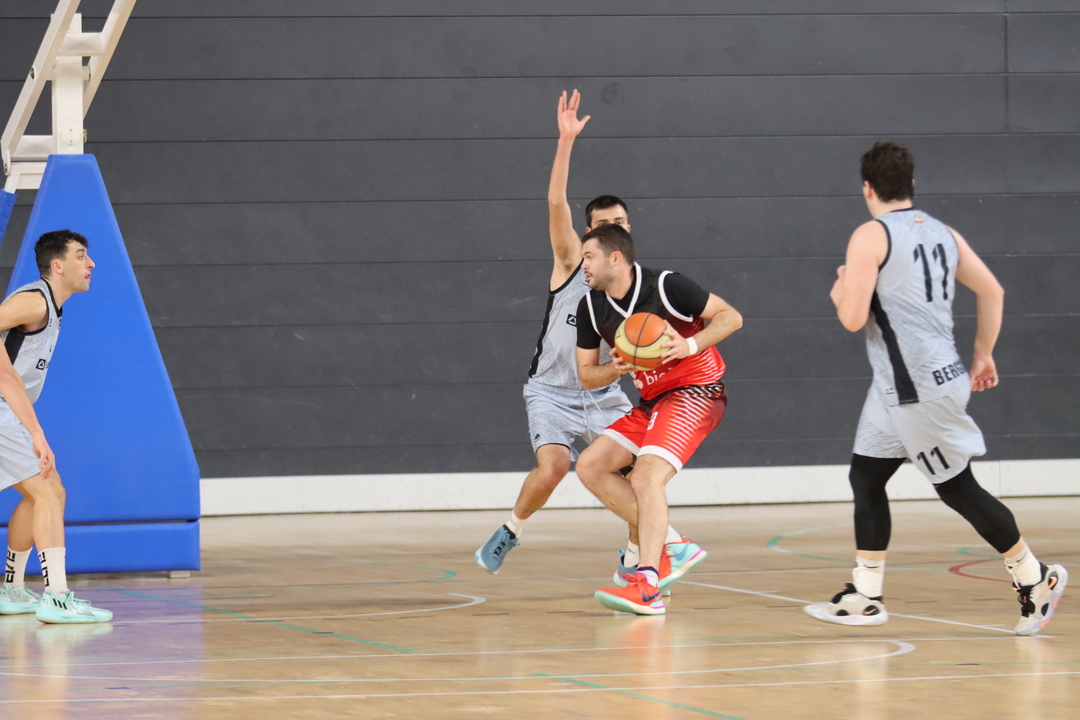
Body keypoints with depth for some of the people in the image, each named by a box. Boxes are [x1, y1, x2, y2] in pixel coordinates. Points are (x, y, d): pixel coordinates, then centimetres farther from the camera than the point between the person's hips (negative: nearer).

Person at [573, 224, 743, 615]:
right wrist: (617, 367, -14)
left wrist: (690, 345, -27)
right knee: (590, 466, -2)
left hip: (695, 391, -8)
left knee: (646, 477, -26)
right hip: (653, 402, 8)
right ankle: (673, 547, -2)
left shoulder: (666, 286, -16)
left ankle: (646, 585, -33)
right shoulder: (590, 307, 3)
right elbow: (586, 375, 8)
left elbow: (731, 316, -11)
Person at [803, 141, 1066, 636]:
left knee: (958, 489, 1)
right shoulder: (942, 233, 11)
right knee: (865, 477, 11)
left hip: (921, 390, -9)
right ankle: (864, 598, 12)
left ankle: (1035, 578, 9)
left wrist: (841, 290, 5)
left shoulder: (870, 237, -13)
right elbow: (992, 291, 12)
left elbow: (853, 318, -17)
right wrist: (983, 354, 22)